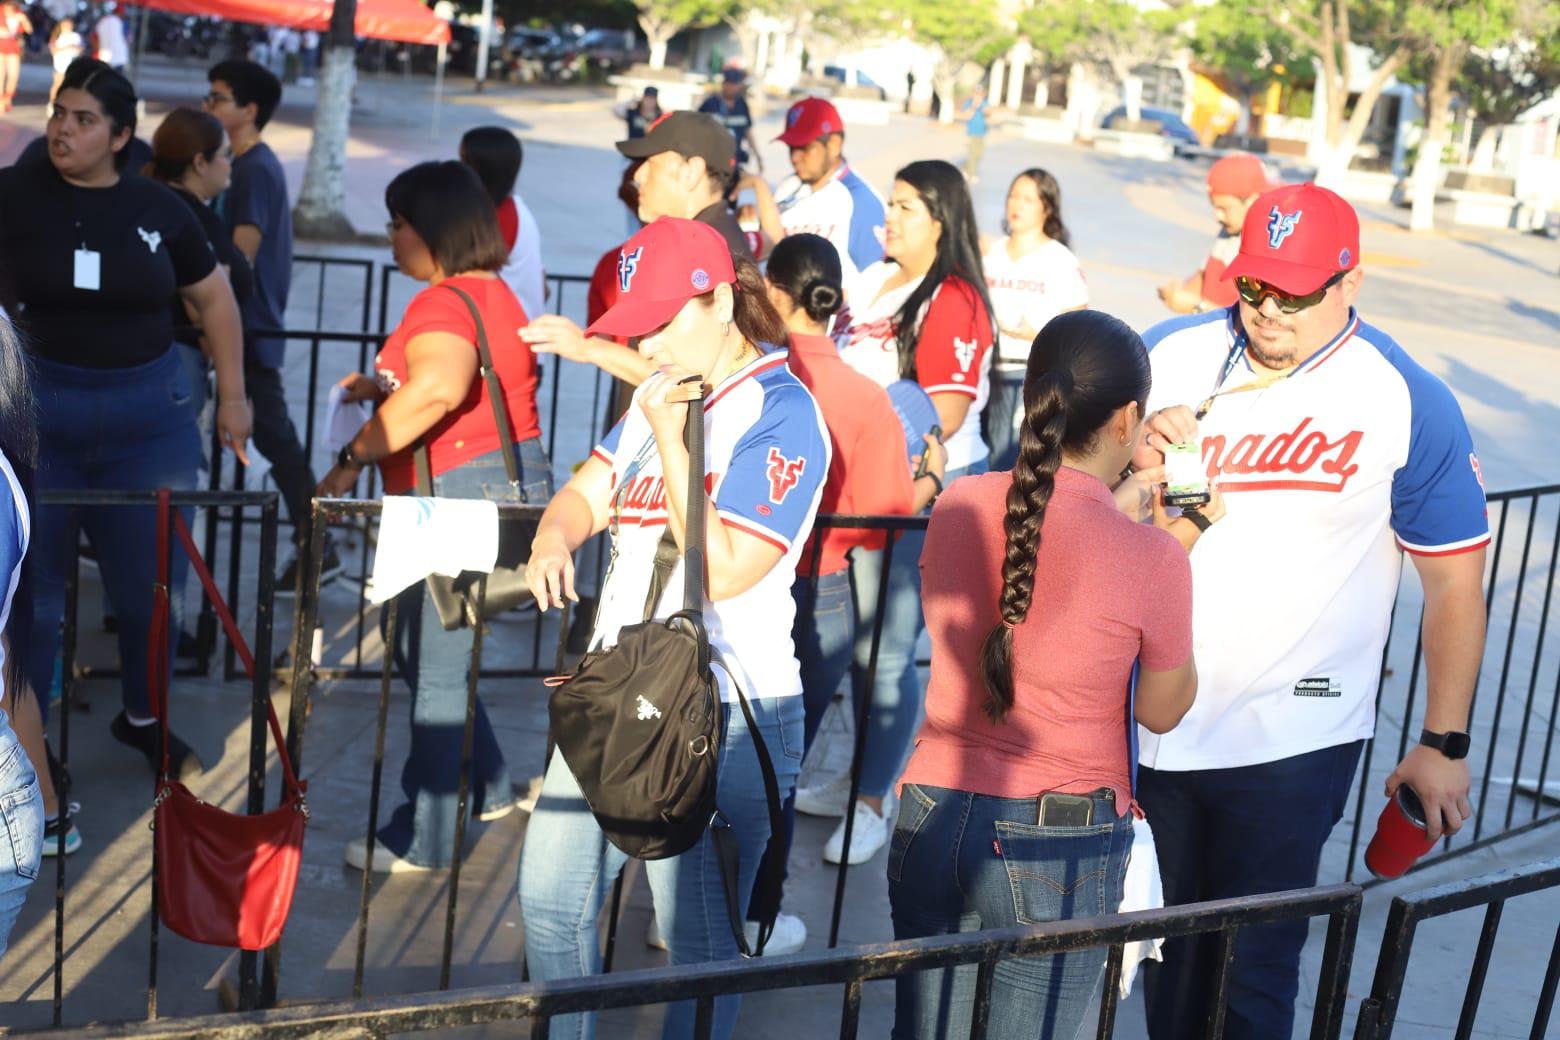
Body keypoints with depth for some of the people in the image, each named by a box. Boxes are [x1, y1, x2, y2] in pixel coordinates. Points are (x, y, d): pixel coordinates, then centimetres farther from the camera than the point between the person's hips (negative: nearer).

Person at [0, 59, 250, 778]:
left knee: (152, 582, 11)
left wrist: (233, 395, 11)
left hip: (148, 415, 2)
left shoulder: (158, 208, 0)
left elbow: (213, 297, 12)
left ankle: (143, 719, 34)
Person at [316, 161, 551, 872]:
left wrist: (354, 457, -29)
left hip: (467, 494, -10)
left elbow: (438, 389, -34)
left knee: (434, 668, -1)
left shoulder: (445, 302, -16)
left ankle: (422, 840, 8)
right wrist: (385, 387, 16)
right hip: (509, 483, 10)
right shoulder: (492, 290, 16)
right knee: (423, 650, 22)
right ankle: (486, 788, 31)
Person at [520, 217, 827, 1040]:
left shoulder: (781, 414, -14)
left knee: (696, 948, -1)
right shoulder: (660, 397, 14)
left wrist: (670, 440, -20)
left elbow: (724, 571, -20)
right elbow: (585, 495, 16)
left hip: (721, 716, -9)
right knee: (550, 896, 17)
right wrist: (554, 538, -7)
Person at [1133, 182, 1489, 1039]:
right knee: (1166, 947, 19)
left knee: (1251, 969, 4)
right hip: (1153, 722, 4)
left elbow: (1454, 582, -5)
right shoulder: (1171, 353, 0)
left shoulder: (1409, 404, -9)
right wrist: (1132, 453, -16)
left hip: (1291, 742, -3)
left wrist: (1445, 744, -5)